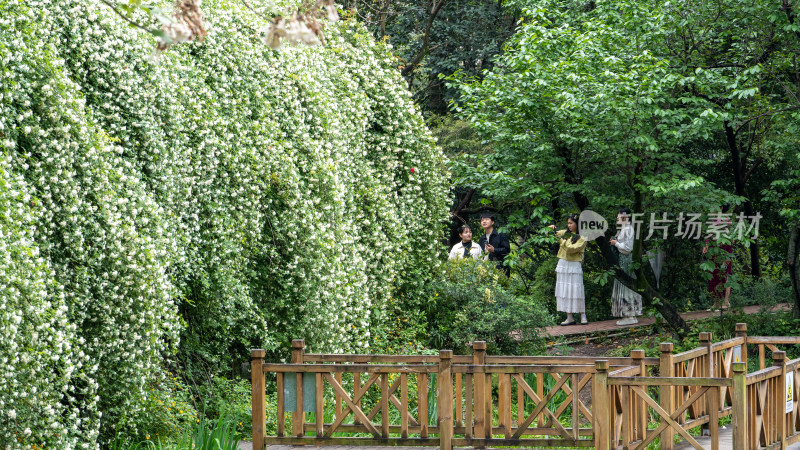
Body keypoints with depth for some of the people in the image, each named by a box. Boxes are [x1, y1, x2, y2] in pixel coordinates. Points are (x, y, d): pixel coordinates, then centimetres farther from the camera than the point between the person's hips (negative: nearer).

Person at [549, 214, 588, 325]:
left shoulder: (582, 238, -4)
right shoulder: (565, 233, 12)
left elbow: (572, 249, -16)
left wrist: (561, 241, -16)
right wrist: (552, 228, 0)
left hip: (574, 266, -5)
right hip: (562, 265, 5)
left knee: (577, 291, -7)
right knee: (565, 291, 3)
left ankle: (583, 316, 1)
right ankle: (570, 318, 5)